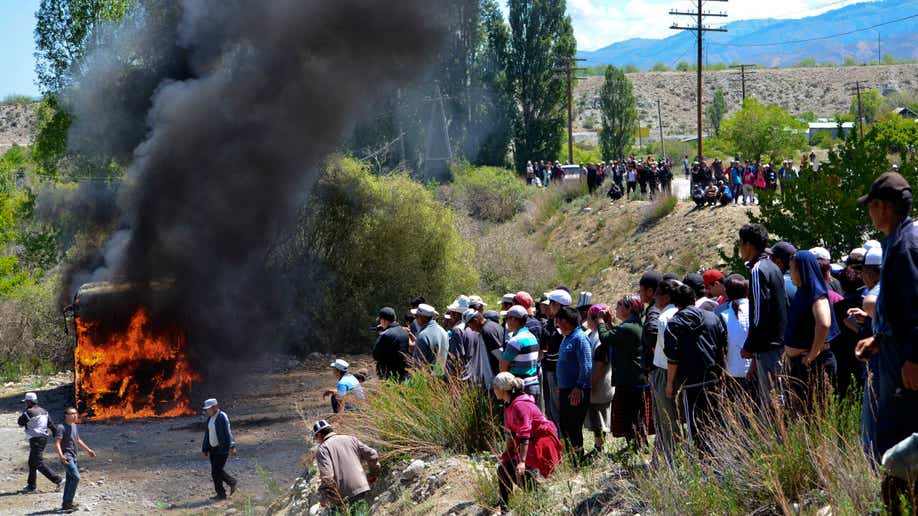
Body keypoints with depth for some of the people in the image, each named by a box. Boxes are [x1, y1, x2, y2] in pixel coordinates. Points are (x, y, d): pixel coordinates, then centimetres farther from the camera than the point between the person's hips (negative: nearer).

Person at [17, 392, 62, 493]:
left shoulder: (28, 412, -13)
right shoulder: (43, 411, 10)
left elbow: (20, 423, 2)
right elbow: (52, 425, 9)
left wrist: (24, 411, 8)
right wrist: (57, 437, 11)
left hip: (35, 440, -9)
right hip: (44, 438, 9)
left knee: (39, 463, -8)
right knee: (32, 463, 17)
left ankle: (57, 479, -14)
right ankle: (31, 486, 22)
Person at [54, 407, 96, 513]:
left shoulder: (74, 426, 13)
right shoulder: (62, 427, -13)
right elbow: (57, 442, -22)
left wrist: (88, 450, 29)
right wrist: (61, 456, -36)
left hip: (73, 456, 9)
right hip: (67, 456, -9)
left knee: (70, 480, 12)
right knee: (76, 477, -18)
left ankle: (66, 504, 19)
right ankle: (68, 502, -15)